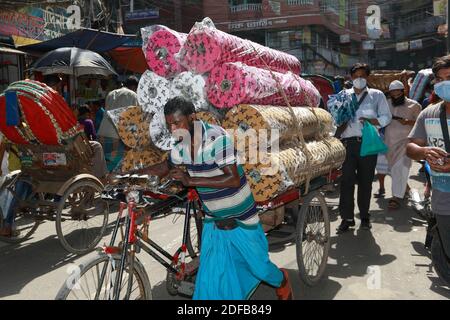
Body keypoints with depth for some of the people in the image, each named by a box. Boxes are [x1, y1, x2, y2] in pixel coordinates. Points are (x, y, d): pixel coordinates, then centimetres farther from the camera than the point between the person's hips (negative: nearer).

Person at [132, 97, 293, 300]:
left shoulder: (216, 137, -25)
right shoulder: (180, 146, -5)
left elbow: (233, 179, -31)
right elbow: (166, 168, 16)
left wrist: (190, 180, -34)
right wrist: (131, 174, 7)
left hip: (240, 218, -5)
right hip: (214, 221, 5)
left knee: (257, 265, 14)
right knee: (210, 279, 4)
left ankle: (282, 282, 46)